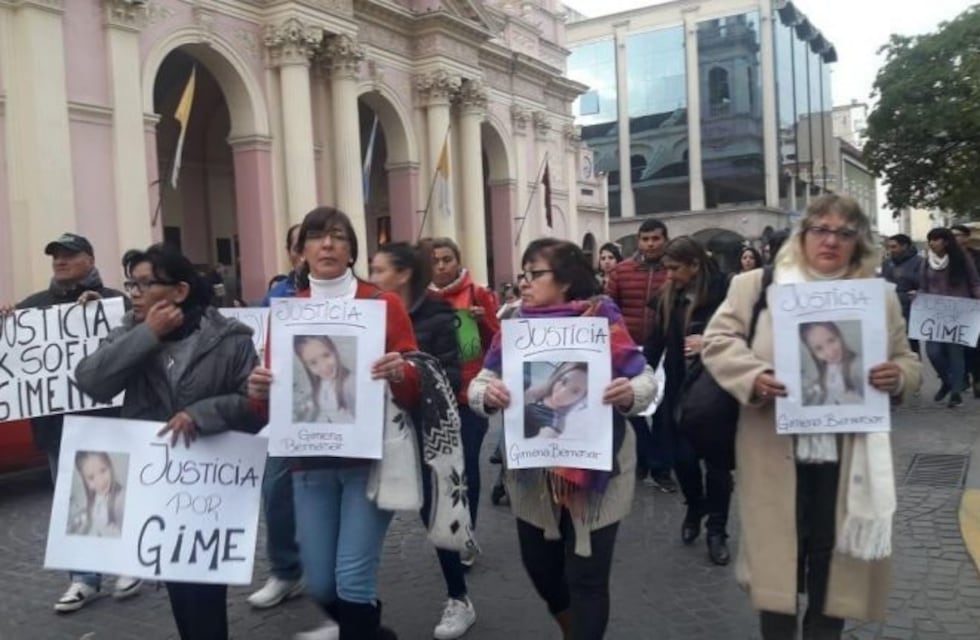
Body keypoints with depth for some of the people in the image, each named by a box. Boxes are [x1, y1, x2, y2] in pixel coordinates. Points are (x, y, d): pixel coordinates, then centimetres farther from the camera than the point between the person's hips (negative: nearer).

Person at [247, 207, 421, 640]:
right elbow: (271, 408, 5)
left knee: (354, 578, -7)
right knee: (319, 583, 9)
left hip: (371, 457, -3)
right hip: (310, 462, 3)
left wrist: (400, 373, -25)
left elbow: (414, 391, -4)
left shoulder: (385, 304, -2)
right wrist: (259, 392, -16)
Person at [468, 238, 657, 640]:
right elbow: (478, 384, 0)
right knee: (539, 564, 20)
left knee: (586, 575, 3)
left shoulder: (602, 320, -10)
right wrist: (486, 394, -23)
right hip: (532, 472, 5)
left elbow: (646, 379, -10)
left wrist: (630, 393, -32)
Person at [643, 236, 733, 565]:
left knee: (716, 460, 6)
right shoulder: (668, 296, 2)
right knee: (683, 458, 5)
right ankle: (694, 509, 36)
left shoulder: (724, 292, -13)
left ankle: (717, 530, 23)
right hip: (680, 391, 4)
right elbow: (656, 342, 4)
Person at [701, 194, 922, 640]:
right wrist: (753, 376, -20)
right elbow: (717, 341, -2)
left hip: (848, 452, 2)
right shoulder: (756, 285, 1)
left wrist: (897, 376, -14)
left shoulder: (880, 298, 8)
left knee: (833, 556, 13)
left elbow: (908, 363, 11)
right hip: (777, 451, -2)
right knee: (778, 555, 8)